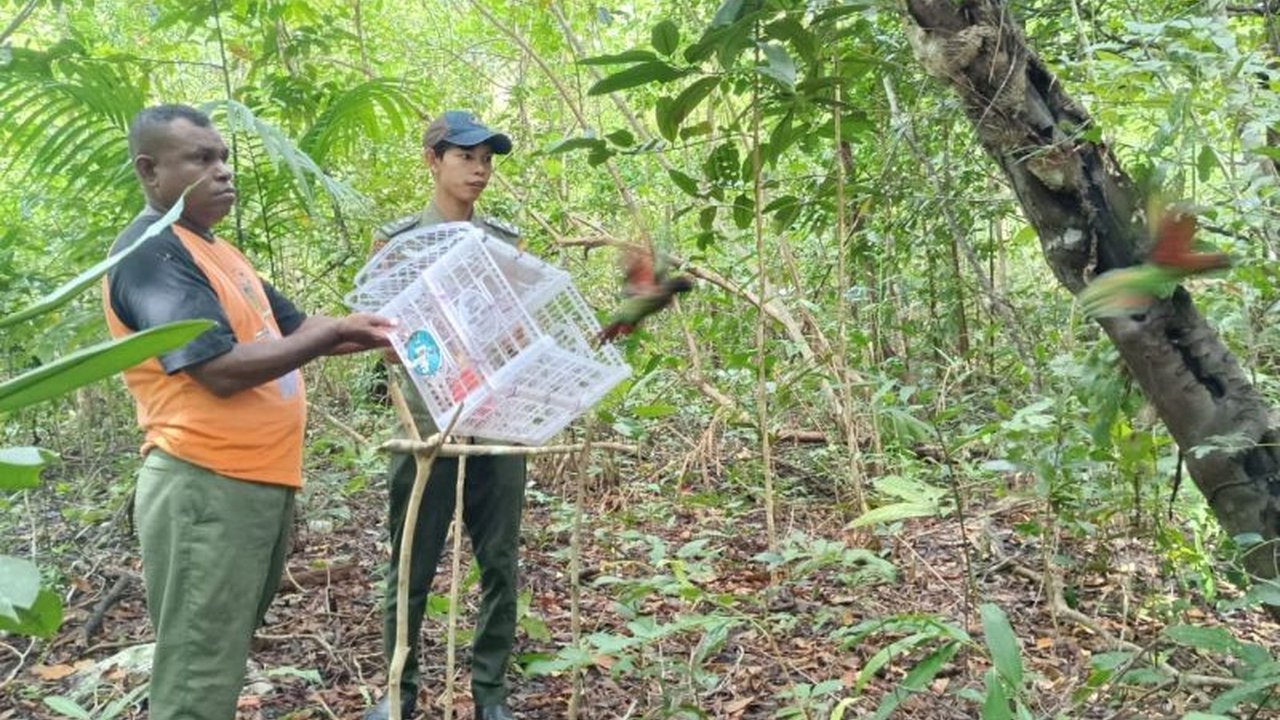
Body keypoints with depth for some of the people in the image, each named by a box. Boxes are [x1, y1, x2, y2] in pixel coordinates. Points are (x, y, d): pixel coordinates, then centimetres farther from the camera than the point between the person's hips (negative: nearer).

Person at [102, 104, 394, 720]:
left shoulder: (214, 250, 17)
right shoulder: (151, 253, -13)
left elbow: (293, 328, 21)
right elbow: (221, 369, -22)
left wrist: (377, 333, 6)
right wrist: (331, 334, -13)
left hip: (263, 483, 9)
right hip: (207, 489, -9)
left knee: (222, 663, 19)